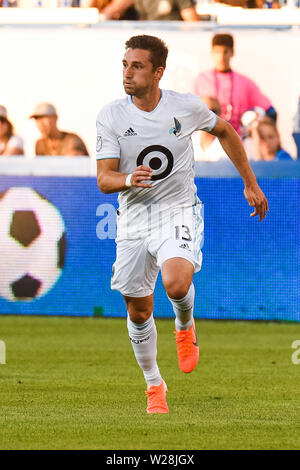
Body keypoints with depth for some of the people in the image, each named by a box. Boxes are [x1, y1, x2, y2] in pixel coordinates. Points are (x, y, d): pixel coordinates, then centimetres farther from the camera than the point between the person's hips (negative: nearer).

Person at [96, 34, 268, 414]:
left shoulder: (187, 107, -8)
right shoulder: (110, 117, -8)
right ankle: (154, 385, 31)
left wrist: (250, 184, 17)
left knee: (176, 283, -29)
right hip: (133, 218, 2)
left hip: (178, 211, -2)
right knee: (138, 311, 8)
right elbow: (104, 180, -10)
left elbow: (224, 132, 13)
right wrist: (128, 179, -34)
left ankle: (185, 327, 7)